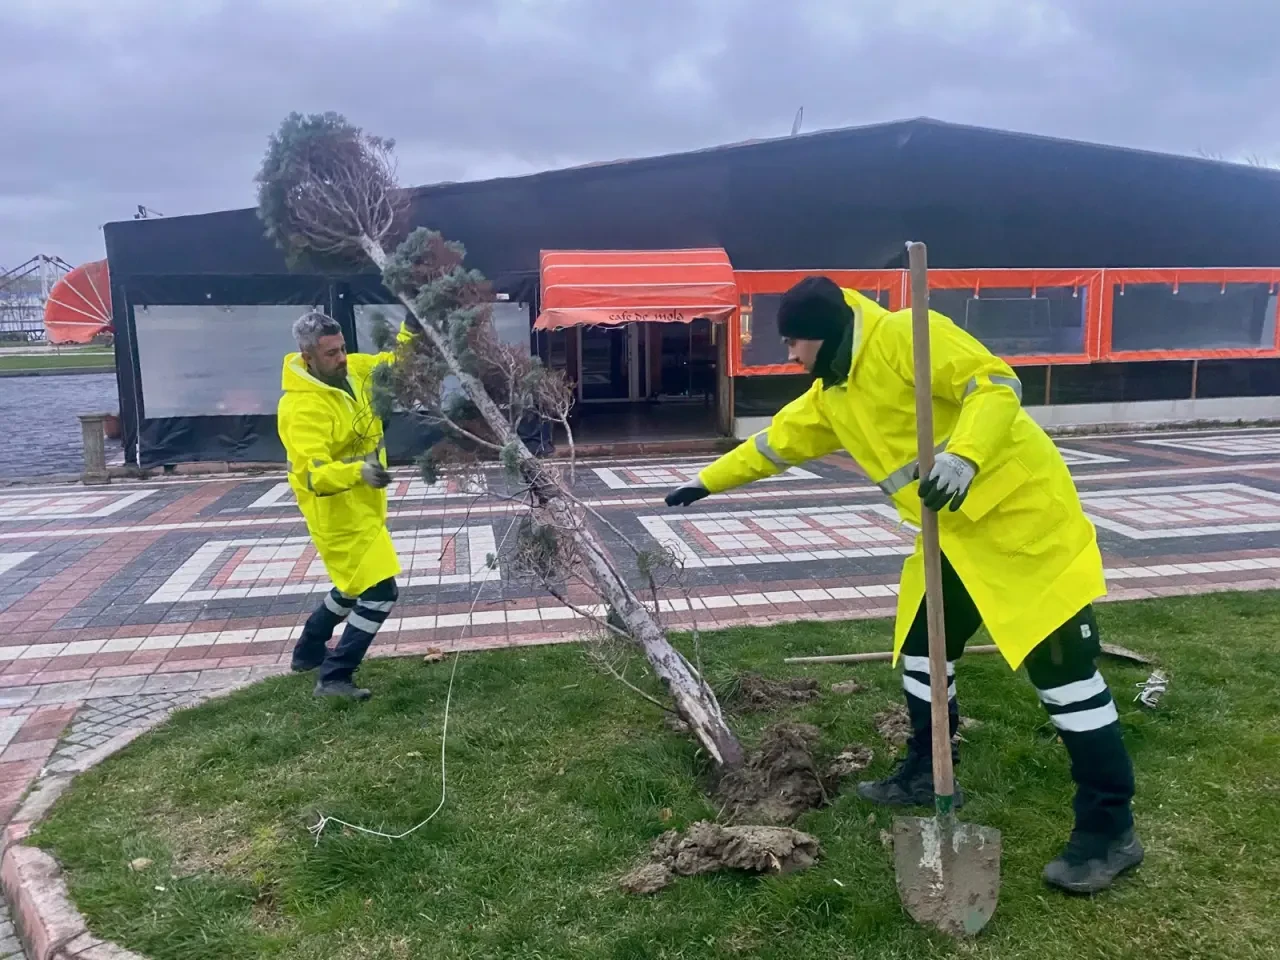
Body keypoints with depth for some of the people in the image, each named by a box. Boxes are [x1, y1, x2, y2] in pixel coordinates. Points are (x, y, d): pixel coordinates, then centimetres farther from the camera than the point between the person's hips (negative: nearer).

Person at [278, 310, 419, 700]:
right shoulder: (303, 408, -27)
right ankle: (334, 678, 0)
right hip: (338, 514, -9)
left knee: (354, 585, 25)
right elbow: (314, 475, -35)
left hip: (362, 507, 9)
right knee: (380, 591, -10)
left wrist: (411, 331, -8)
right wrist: (360, 472, -52)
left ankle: (309, 650, 45)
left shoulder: (353, 370, -3)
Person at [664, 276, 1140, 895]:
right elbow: (777, 441, 23)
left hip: (1021, 510, -9)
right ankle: (926, 773, 34)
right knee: (923, 648, 16)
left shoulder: (903, 336, -16)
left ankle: (1109, 829, 4)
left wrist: (963, 457, -38)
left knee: (1061, 664, -6)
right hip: (953, 529, 9)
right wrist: (708, 481, 29)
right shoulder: (831, 394, 11)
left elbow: (995, 385, -23)